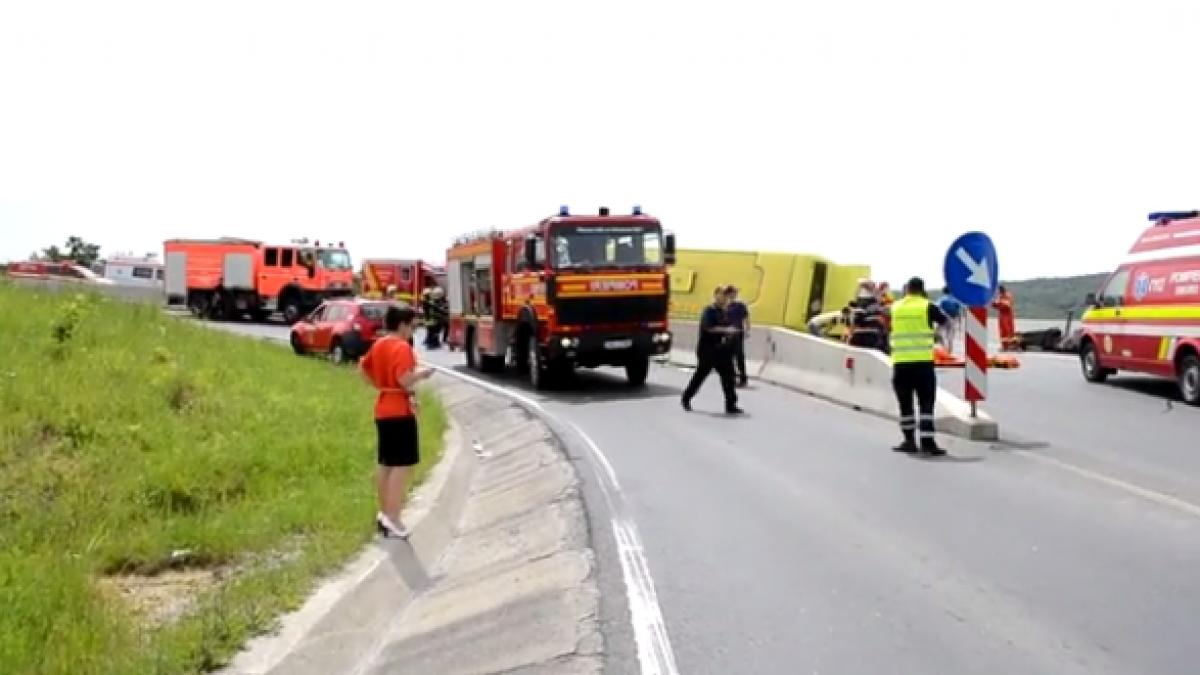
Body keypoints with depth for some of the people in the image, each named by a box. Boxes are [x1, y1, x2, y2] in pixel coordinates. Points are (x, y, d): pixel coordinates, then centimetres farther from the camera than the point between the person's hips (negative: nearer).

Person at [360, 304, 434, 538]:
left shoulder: (378, 345, 11)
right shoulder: (402, 347, -16)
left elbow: (364, 368, 23)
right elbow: (405, 379, -26)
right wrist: (422, 373, -9)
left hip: (383, 409, 10)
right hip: (400, 410, -9)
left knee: (386, 463, 14)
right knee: (403, 464, -8)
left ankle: (384, 513, 20)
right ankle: (392, 517, -12)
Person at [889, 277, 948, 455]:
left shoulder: (895, 307, 7)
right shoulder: (928, 307, -1)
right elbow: (945, 322, 12)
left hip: (900, 362, 3)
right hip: (923, 362, -3)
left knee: (905, 404, 11)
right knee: (926, 404, 0)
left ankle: (910, 441, 16)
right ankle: (927, 442, -7)